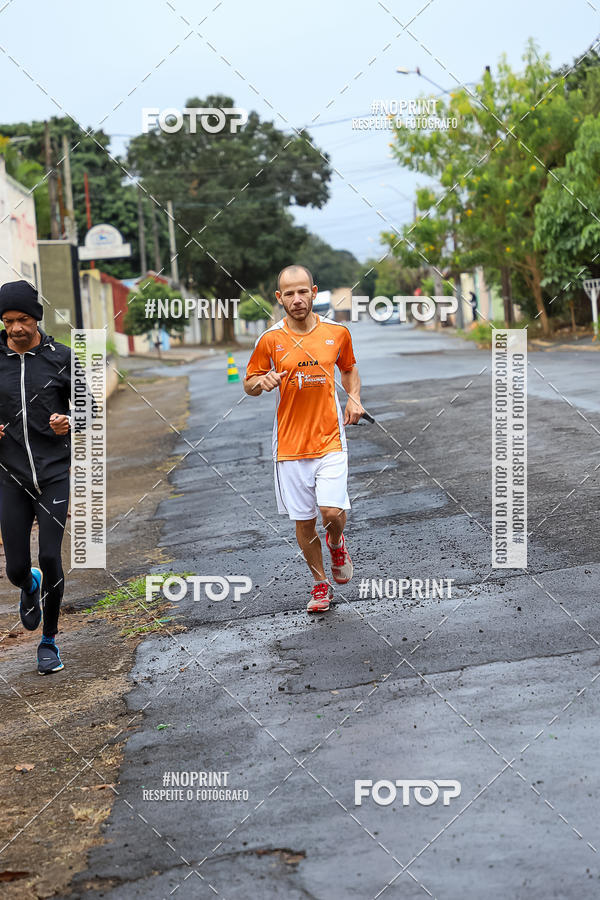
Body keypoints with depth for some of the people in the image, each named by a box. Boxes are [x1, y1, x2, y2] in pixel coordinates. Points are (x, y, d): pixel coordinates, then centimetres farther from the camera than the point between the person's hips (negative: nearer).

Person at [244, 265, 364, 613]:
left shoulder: (338, 332, 1)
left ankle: (336, 544, 22)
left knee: (333, 511, -14)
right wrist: (261, 382, -17)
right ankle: (321, 584, 26)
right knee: (304, 521, 5)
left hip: (330, 440, 0)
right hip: (290, 444, 0)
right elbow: (249, 384, 7)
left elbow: (349, 368, 20)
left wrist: (354, 398, 1)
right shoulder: (270, 340, -4)